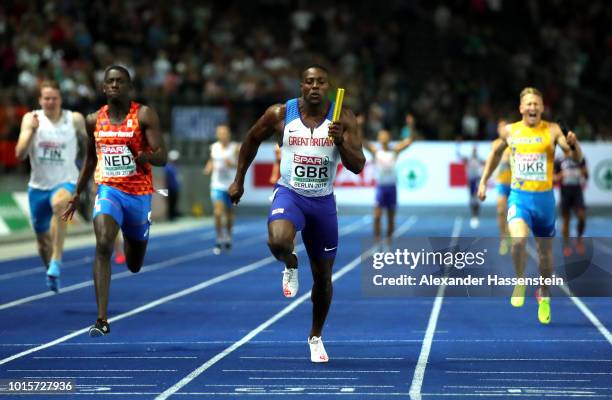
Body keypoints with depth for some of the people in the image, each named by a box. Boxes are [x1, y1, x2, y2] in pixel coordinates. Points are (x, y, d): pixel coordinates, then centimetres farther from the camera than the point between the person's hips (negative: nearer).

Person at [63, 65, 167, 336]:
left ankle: (132, 240, 56)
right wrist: (77, 194, 22)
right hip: (108, 190, 1)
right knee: (103, 245, -26)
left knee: (134, 265, 14)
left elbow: (162, 158, -13)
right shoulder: (94, 120, 4)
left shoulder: (144, 115, -8)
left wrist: (141, 154, -34)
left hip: (139, 194, -1)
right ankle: (102, 319, -29)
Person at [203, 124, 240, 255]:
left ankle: (228, 236, 35)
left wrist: (232, 164, -25)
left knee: (229, 213, 12)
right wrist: (208, 169, -1)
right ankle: (219, 239, -1)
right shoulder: (214, 147, 2)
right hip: (217, 186, 1)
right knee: (218, 212, -14)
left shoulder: (235, 148, -7)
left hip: (231, 186, -1)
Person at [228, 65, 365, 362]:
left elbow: (358, 166, -11)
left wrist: (340, 142, -29)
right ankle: (290, 266, 3)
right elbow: (252, 140, 11)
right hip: (290, 194, -2)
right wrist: (238, 180, 13)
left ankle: (315, 336, 33)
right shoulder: (280, 114, -7)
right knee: (277, 241, -35)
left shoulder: (343, 119, -7)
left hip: (323, 202, 2)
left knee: (323, 276, 10)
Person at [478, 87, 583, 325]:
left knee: (545, 252, 12)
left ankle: (544, 297, 33)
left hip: (544, 198, 0)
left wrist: (573, 144, -32)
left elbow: (577, 158, -11)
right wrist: (483, 181, 18)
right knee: (518, 240, -26)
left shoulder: (551, 130, -5)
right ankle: (520, 282, 0)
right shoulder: (510, 131, 1)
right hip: (519, 197, 0)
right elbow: (496, 153, 20)